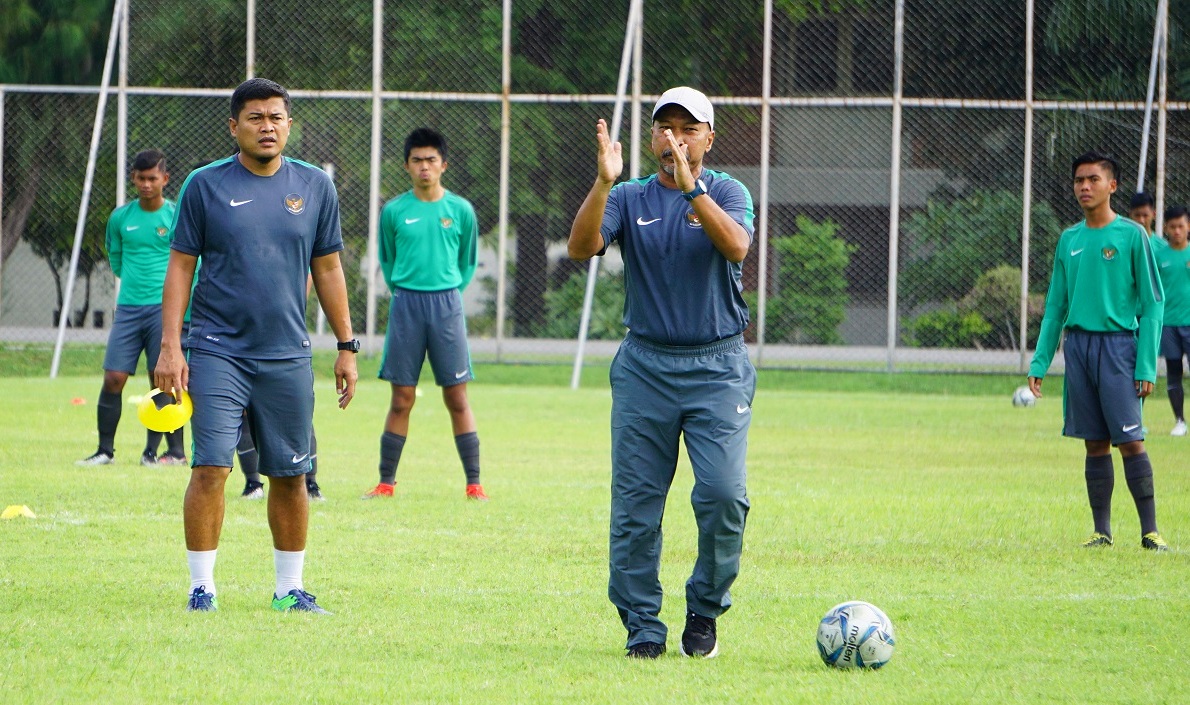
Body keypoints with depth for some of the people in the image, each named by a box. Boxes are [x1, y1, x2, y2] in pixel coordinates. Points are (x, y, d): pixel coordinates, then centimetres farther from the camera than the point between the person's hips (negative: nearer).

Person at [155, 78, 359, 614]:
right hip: (218, 352, -3)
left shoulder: (315, 187, 7)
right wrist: (170, 344, -6)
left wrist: (346, 346, 11)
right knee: (210, 469, -10)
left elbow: (327, 269, 13)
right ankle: (201, 587, -2)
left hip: (288, 356, 3)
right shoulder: (205, 186, 0)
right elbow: (180, 266, 2)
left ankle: (289, 589, 16)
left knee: (290, 477, 5)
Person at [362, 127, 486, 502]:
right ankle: (386, 481, 8)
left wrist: (449, 295, 8)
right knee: (401, 399, 1)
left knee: (457, 398, -2)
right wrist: (406, 294, 10)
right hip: (406, 305, 0)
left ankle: (474, 482, 1)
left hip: (447, 305, 0)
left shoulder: (460, 210, 3)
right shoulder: (394, 211, 3)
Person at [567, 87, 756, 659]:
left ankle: (705, 612, 6)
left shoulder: (726, 193, 3)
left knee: (722, 494, -14)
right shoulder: (629, 199, 8)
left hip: (718, 367, -2)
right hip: (644, 368, 2)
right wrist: (603, 184, -24)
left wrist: (690, 188, -30)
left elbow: (736, 247, -19)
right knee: (635, 504, -2)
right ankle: (642, 627, 8)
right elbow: (581, 247, -10)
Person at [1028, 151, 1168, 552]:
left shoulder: (1132, 236, -2)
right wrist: (1040, 362, 10)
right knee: (1095, 443, 5)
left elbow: (1153, 304, -3)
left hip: (1118, 344, -5)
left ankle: (1150, 531, -7)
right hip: (1078, 346, 5)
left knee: (1130, 440, -10)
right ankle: (1102, 531, 8)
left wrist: (1146, 365, -10)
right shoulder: (1069, 241, 13)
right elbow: (1055, 306, 18)